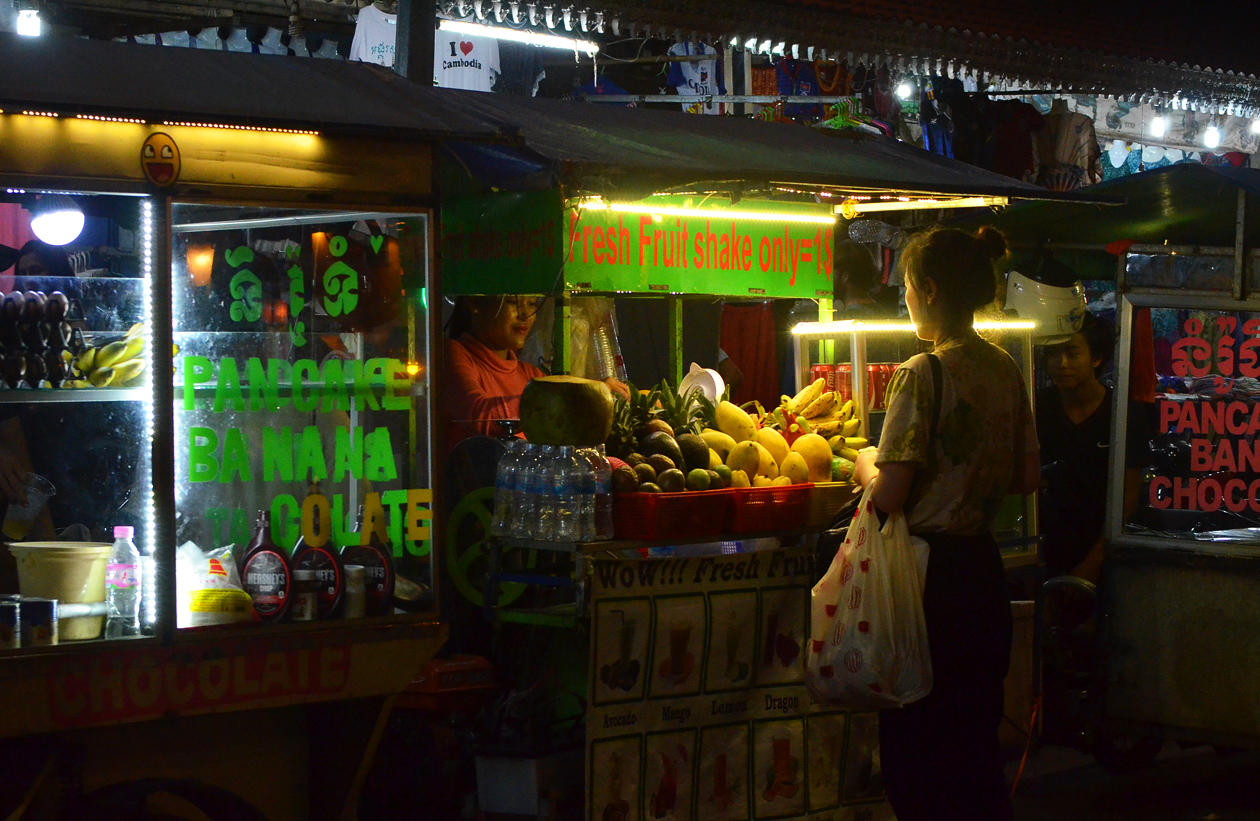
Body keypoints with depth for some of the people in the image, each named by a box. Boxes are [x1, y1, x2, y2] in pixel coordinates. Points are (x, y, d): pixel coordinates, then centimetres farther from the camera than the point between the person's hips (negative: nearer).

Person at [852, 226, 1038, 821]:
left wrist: (866, 463, 1)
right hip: (983, 566, 7)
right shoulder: (1006, 370, 6)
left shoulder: (922, 374, -16)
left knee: (915, 741, 3)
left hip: (928, 571, -7)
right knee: (975, 736, 16)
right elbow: (1026, 479, 13)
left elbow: (889, 496, -18)